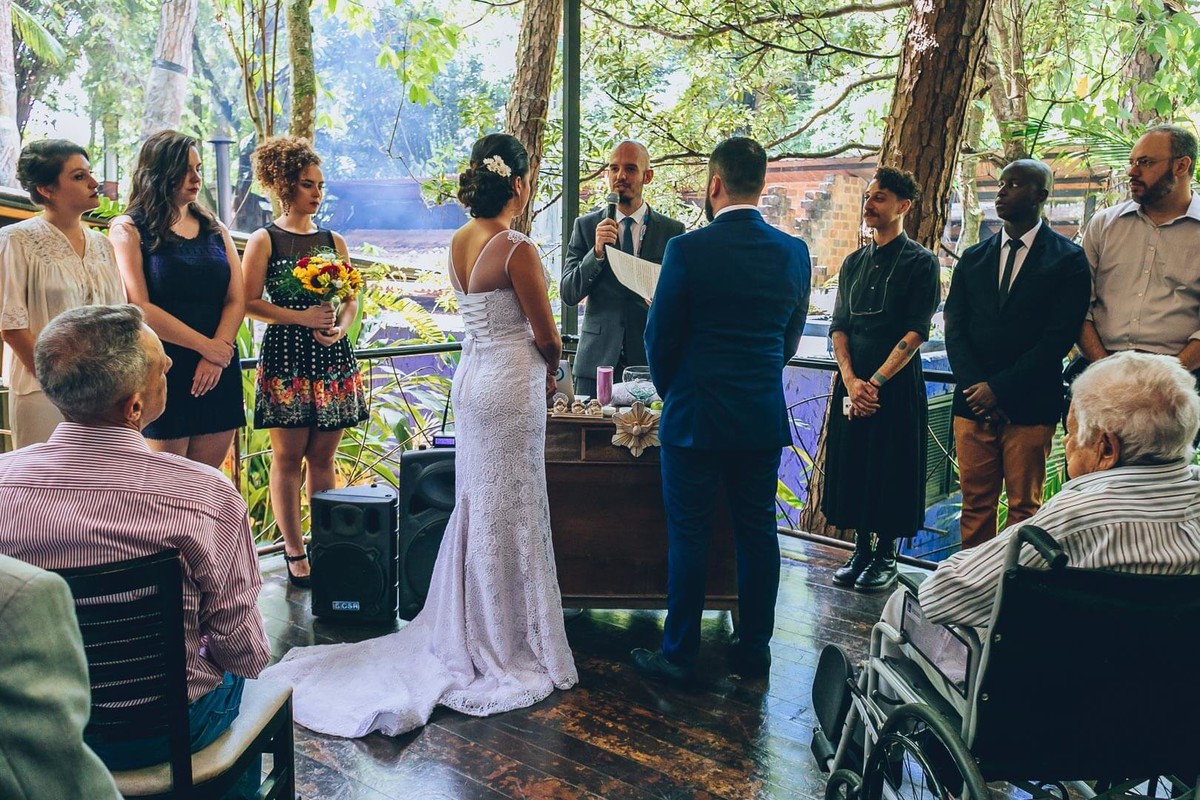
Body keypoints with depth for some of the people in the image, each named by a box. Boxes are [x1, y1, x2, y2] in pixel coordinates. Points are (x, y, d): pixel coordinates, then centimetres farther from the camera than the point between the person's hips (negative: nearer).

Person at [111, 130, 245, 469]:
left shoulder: (215, 230, 14)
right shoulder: (129, 230, 0)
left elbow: (236, 300, 5)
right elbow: (140, 308, -10)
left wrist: (215, 359, -9)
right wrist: (206, 346, -10)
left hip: (219, 372, 4)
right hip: (164, 372, -4)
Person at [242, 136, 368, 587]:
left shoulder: (333, 241, 13)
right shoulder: (265, 240, 1)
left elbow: (352, 300, 13)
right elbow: (250, 302, -5)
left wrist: (340, 327, -7)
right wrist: (303, 317, -14)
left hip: (331, 358, 4)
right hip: (285, 356, -4)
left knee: (323, 458, 8)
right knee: (288, 458, 2)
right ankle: (294, 553, 10)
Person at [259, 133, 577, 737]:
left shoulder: (458, 242, 7)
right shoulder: (517, 249, -17)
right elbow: (546, 335, -11)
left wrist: (534, 365, 15)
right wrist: (551, 367, 10)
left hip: (471, 375, 8)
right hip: (512, 381, -7)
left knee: (475, 504, 17)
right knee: (509, 510, 3)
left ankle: (464, 632, 28)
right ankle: (505, 643, 16)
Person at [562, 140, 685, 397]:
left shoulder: (672, 231, 5)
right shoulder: (585, 226, 6)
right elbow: (568, 294, 0)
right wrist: (597, 252, -15)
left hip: (652, 359, 0)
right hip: (598, 359, 0)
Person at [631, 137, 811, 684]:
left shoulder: (688, 250, -13)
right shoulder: (794, 253, 1)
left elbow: (661, 338, -6)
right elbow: (790, 339, 11)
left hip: (695, 416, -4)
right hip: (764, 418, 5)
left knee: (688, 536, 5)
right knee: (758, 533, 13)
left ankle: (679, 655, 16)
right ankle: (753, 651, 25)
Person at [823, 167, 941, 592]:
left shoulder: (920, 262, -4)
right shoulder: (854, 262, 12)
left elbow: (915, 333, -11)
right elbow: (839, 327, 7)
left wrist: (876, 381, -16)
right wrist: (851, 381, -7)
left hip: (896, 384, -5)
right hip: (851, 384, 5)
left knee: (891, 472, 2)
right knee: (852, 466, 9)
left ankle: (886, 557, 16)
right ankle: (861, 551, 23)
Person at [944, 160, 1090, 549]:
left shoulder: (1068, 259, 0)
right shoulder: (973, 258, 13)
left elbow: (1059, 337, -8)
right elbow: (955, 329, 7)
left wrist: (1000, 387, -13)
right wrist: (975, 387, -7)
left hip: (1030, 405, -3)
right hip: (973, 403, 4)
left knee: (1024, 507, 3)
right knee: (975, 504, 7)